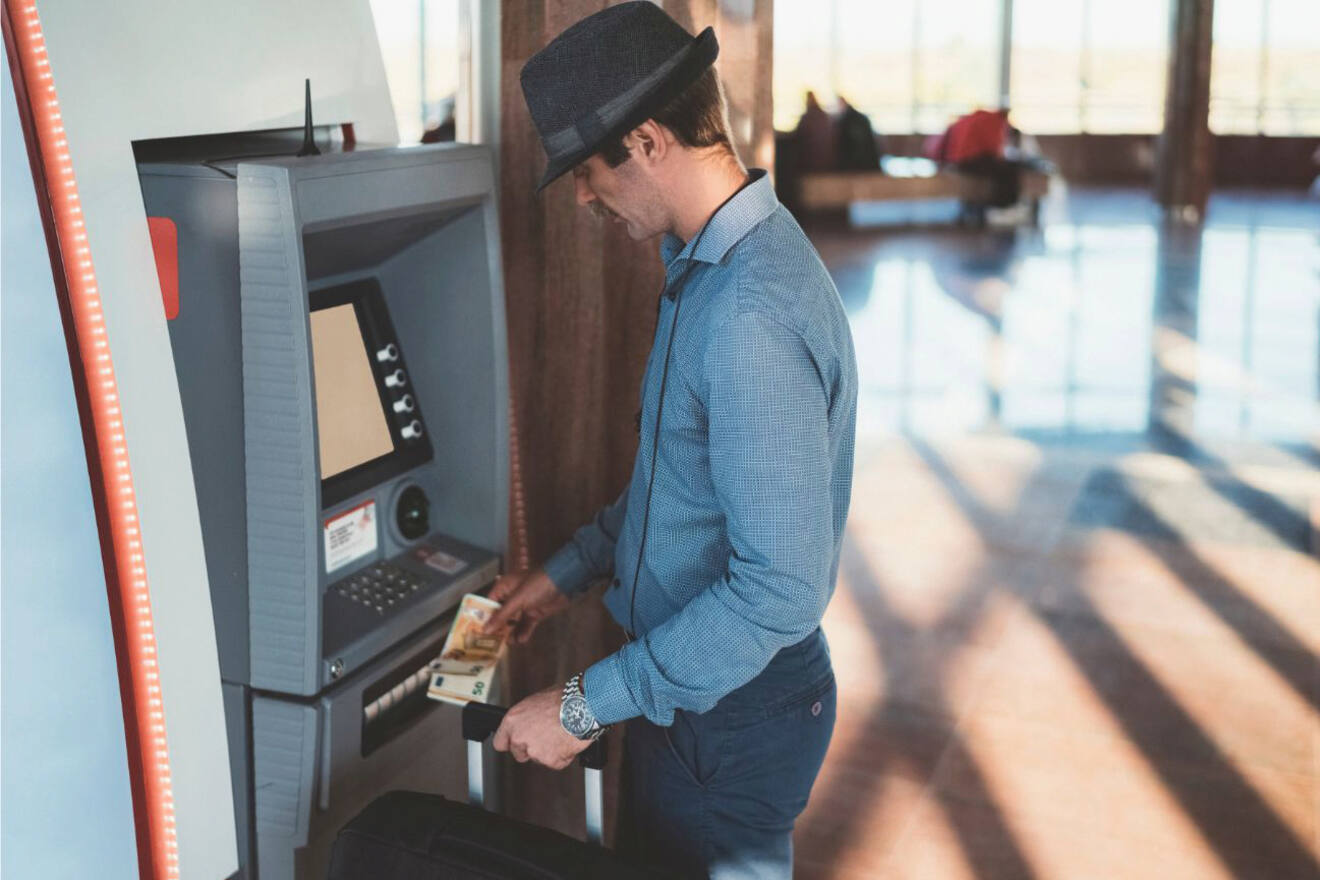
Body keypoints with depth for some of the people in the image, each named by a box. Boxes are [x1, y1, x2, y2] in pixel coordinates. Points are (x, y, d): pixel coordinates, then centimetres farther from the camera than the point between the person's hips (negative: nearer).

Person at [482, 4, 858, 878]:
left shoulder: (753, 316, -30)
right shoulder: (710, 266, 3)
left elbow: (780, 590, -32)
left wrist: (588, 706, -25)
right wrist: (569, 572, 16)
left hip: (732, 715, -9)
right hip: (683, 678, 9)